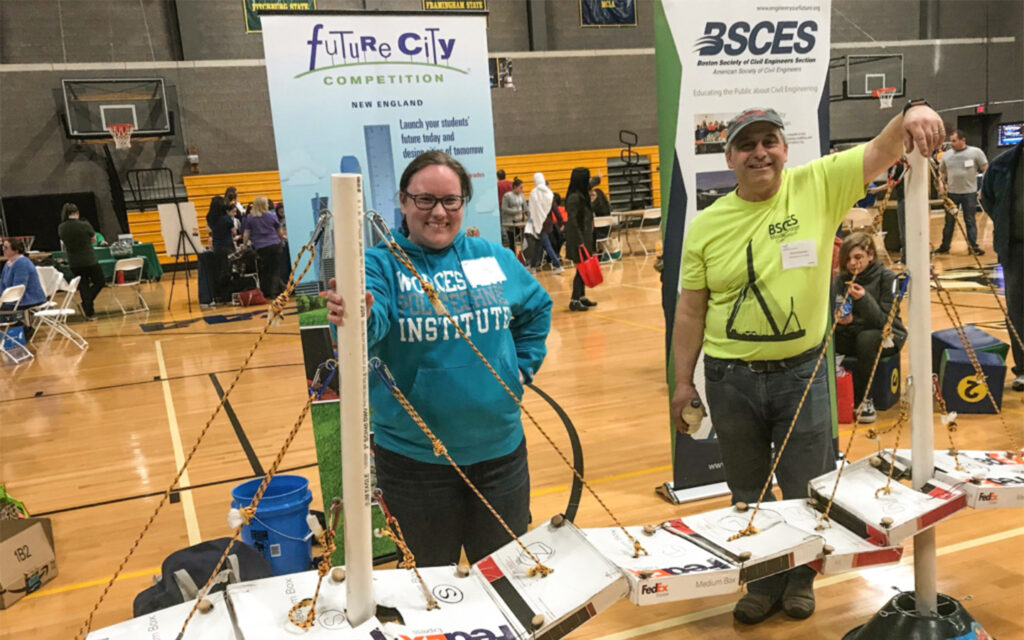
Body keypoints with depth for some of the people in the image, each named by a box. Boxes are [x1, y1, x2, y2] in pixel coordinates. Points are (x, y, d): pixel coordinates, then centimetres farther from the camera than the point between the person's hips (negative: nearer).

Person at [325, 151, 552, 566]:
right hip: (416, 460, -3)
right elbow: (374, 325, -27)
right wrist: (358, 319, -48)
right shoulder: (381, 264, -8)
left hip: (500, 450, 3)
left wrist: (524, 366, 7)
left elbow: (538, 308, 17)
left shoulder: (495, 258, 3)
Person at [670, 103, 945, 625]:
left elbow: (884, 151, -14)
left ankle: (800, 577, 40)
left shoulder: (819, 185, -6)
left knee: (806, 492, 14)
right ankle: (764, 582, 39)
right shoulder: (705, 225, -3)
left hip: (801, 372, -1)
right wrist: (683, 382, 2)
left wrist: (911, 112, -37)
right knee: (748, 494, 17)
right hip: (731, 379, 1)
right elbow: (690, 310, 1)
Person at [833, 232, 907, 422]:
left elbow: (885, 321, -18)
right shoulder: (841, 279, -1)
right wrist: (839, 320, -27)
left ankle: (863, 399, -20)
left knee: (866, 338, -38)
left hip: (886, 336, -3)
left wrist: (864, 299, -34)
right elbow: (833, 312, -3)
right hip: (852, 334, 4)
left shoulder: (887, 278, -12)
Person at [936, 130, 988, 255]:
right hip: (951, 193, 3)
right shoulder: (946, 155, 4)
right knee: (949, 221, 9)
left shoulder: (976, 152, -5)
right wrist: (942, 185, 2)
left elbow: (986, 170, -2)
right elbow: (941, 171, 16)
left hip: (970, 193, -3)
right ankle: (944, 246, 16)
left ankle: (973, 246, 9)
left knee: (970, 221, 3)